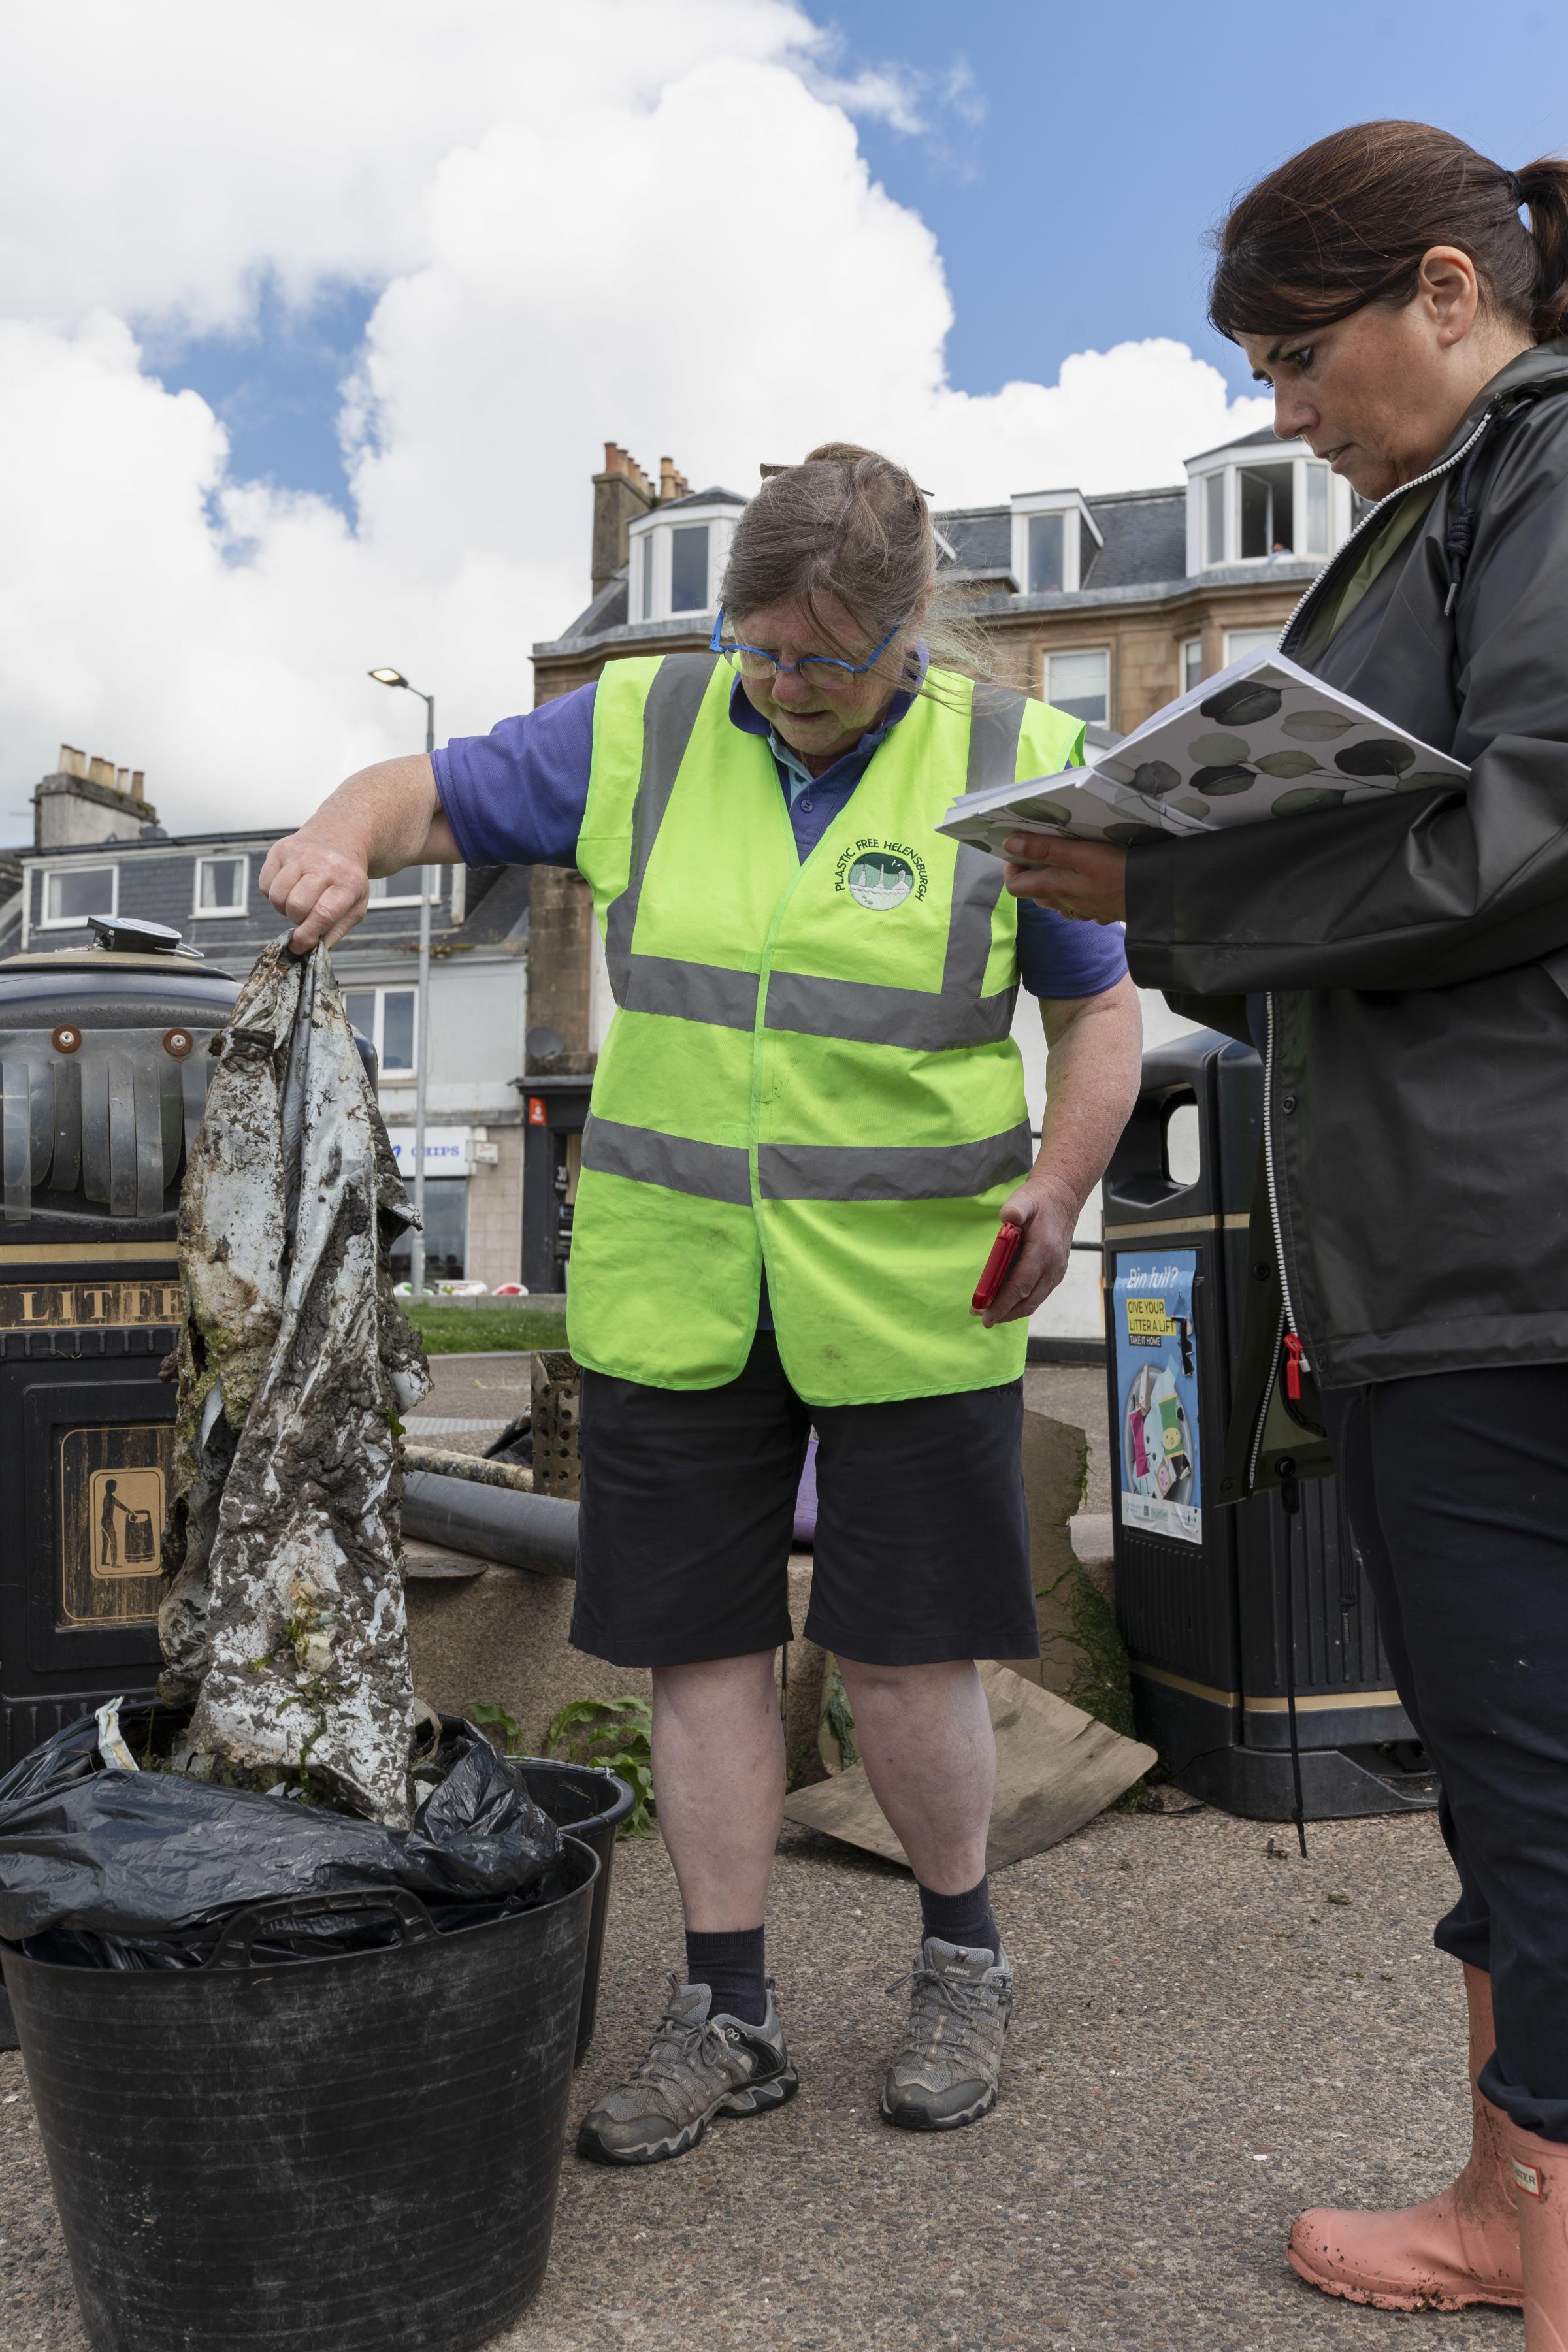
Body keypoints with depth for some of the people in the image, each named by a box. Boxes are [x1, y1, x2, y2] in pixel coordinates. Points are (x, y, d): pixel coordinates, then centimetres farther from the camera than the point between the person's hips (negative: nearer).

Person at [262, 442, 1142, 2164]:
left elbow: (1100, 1008, 5)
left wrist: (1059, 1190, -11)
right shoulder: (642, 728, 4)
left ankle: (961, 1960, 32)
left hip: (909, 1296, -2)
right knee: (698, 1645, 8)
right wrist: (339, 842, -13)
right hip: (671, 1292, 3)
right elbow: (428, 793, 11)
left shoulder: (1014, 764, 0)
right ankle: (726, 2013, 25)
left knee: (900, 1653, 4)